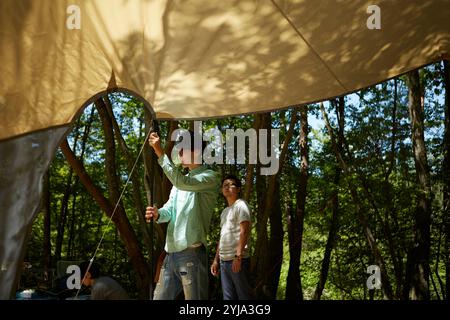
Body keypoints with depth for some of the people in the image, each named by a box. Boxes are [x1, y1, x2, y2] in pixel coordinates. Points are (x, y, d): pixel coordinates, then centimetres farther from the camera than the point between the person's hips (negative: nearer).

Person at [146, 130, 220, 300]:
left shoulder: (210, 177, -4)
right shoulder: (179, 181, 22)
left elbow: (183, 183, -22)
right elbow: (169, 210, 13)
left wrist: (160, 153, -20)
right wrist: (157, 214, -11)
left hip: (192, 252, -8)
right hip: (171, 252, 8)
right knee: (160, 297, 11)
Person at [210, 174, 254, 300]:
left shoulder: (241, 205, -4)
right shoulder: (224, 211, 20)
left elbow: (244, 231, -14)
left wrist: (238, 256, -22)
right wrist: (216, 260, 17)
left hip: (238, 259, -8)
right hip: (224, 261, 8)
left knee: (244, 295, -4)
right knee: (228, 296, 8)